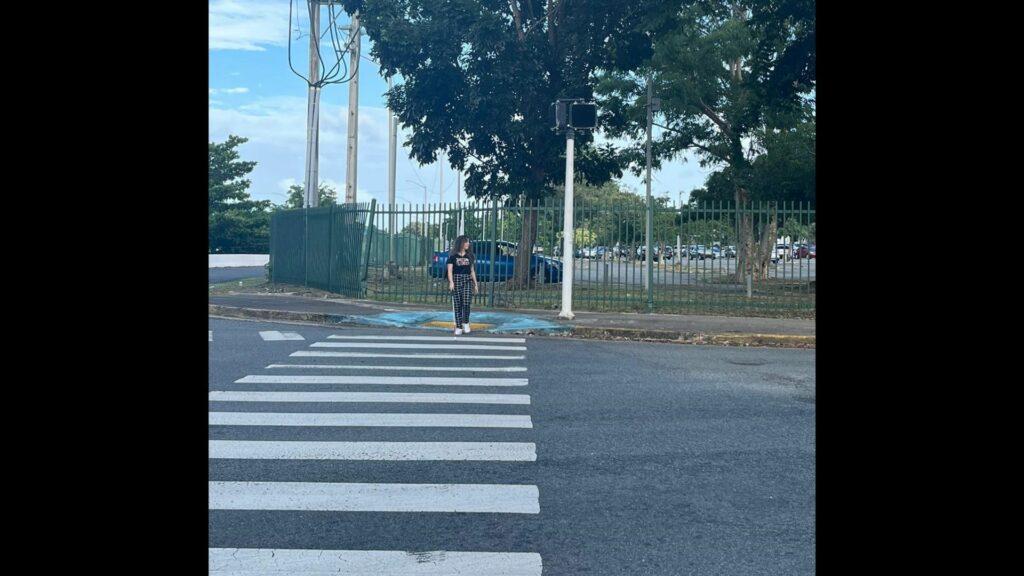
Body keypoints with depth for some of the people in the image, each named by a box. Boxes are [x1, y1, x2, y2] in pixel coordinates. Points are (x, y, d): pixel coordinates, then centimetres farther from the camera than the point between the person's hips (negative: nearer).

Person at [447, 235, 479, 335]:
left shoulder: (469, 256, 13)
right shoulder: (453, 256, 1)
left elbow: (472, 271, 16)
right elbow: (450, 270, -5)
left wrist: (475, 284, 14)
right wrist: (451, 282, -20)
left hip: (467, 281, 2)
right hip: (456, 280, -2)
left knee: (466, 303, -14)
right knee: (457, 305, 0)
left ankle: (466, 323, 3)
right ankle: (458, 327, 5)